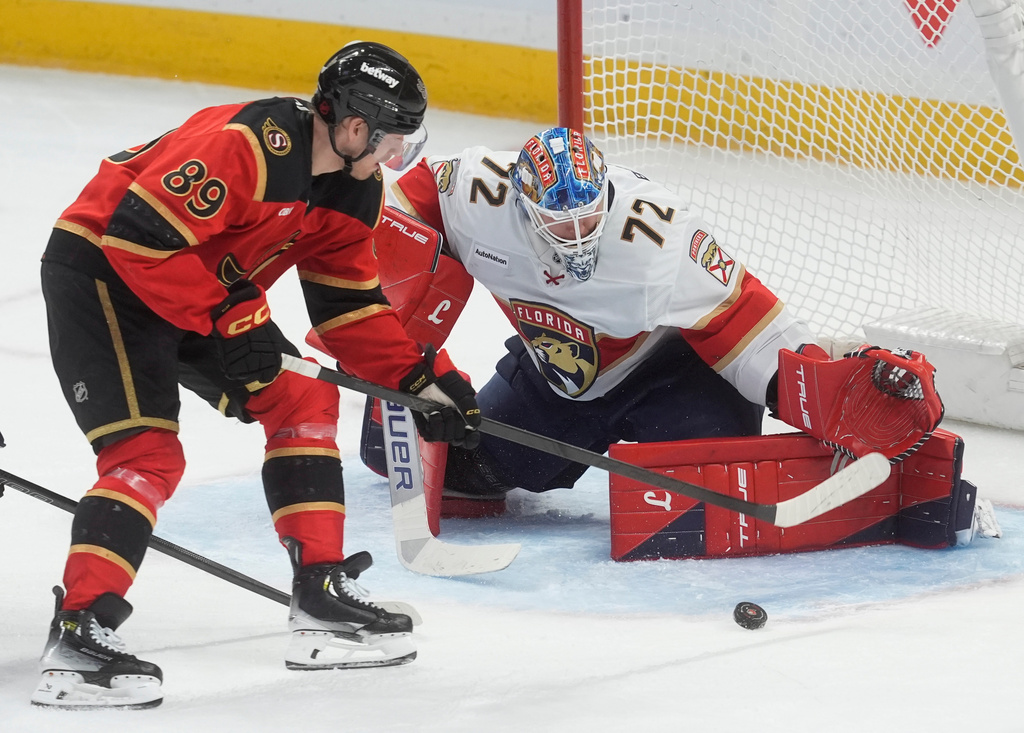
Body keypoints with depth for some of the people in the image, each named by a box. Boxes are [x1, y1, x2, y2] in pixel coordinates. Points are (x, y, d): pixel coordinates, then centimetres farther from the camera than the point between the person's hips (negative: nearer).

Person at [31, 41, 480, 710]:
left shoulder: (354, 190, 1)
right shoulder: (248, 145, -30)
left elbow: (348, 305, 10)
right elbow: (139, 233, -32)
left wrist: (422, 375, 1)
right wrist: (230, 318, -30)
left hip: (208, 292, 10)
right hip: (100, 270, -10)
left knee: (304, 399, 8)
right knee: (148, 453, -20)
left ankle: (323, 594, 12)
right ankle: (77, 636, -21)